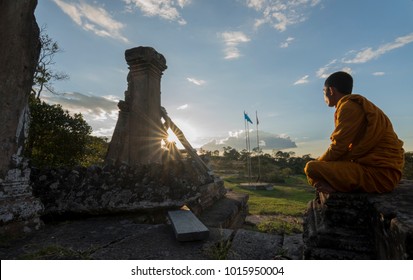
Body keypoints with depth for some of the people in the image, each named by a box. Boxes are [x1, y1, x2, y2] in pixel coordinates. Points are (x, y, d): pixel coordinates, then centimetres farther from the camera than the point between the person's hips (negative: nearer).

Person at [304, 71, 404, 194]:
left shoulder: (349, 106, -12)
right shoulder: (357, 105, 18)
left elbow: (337, 148, -16)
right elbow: (349, 148, 15)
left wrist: (315, 165, 1)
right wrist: (319, 162, 8)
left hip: (378, 173, -10)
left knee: (311, 168, -22)